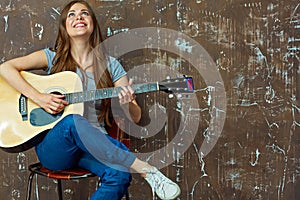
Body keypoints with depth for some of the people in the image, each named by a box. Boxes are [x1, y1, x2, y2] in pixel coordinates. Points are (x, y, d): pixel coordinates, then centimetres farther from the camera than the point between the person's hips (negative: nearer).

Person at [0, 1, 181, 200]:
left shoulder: (110, 65, 8)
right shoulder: (53, 57, 6)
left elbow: (135, 117, 7)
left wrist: (126, 104, -17)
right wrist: (38, 97, -18)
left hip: (94, 146, 2)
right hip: (52, 147, -1)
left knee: (119, 174, -31)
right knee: (73, 121, -36)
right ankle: (147, 170, -30)